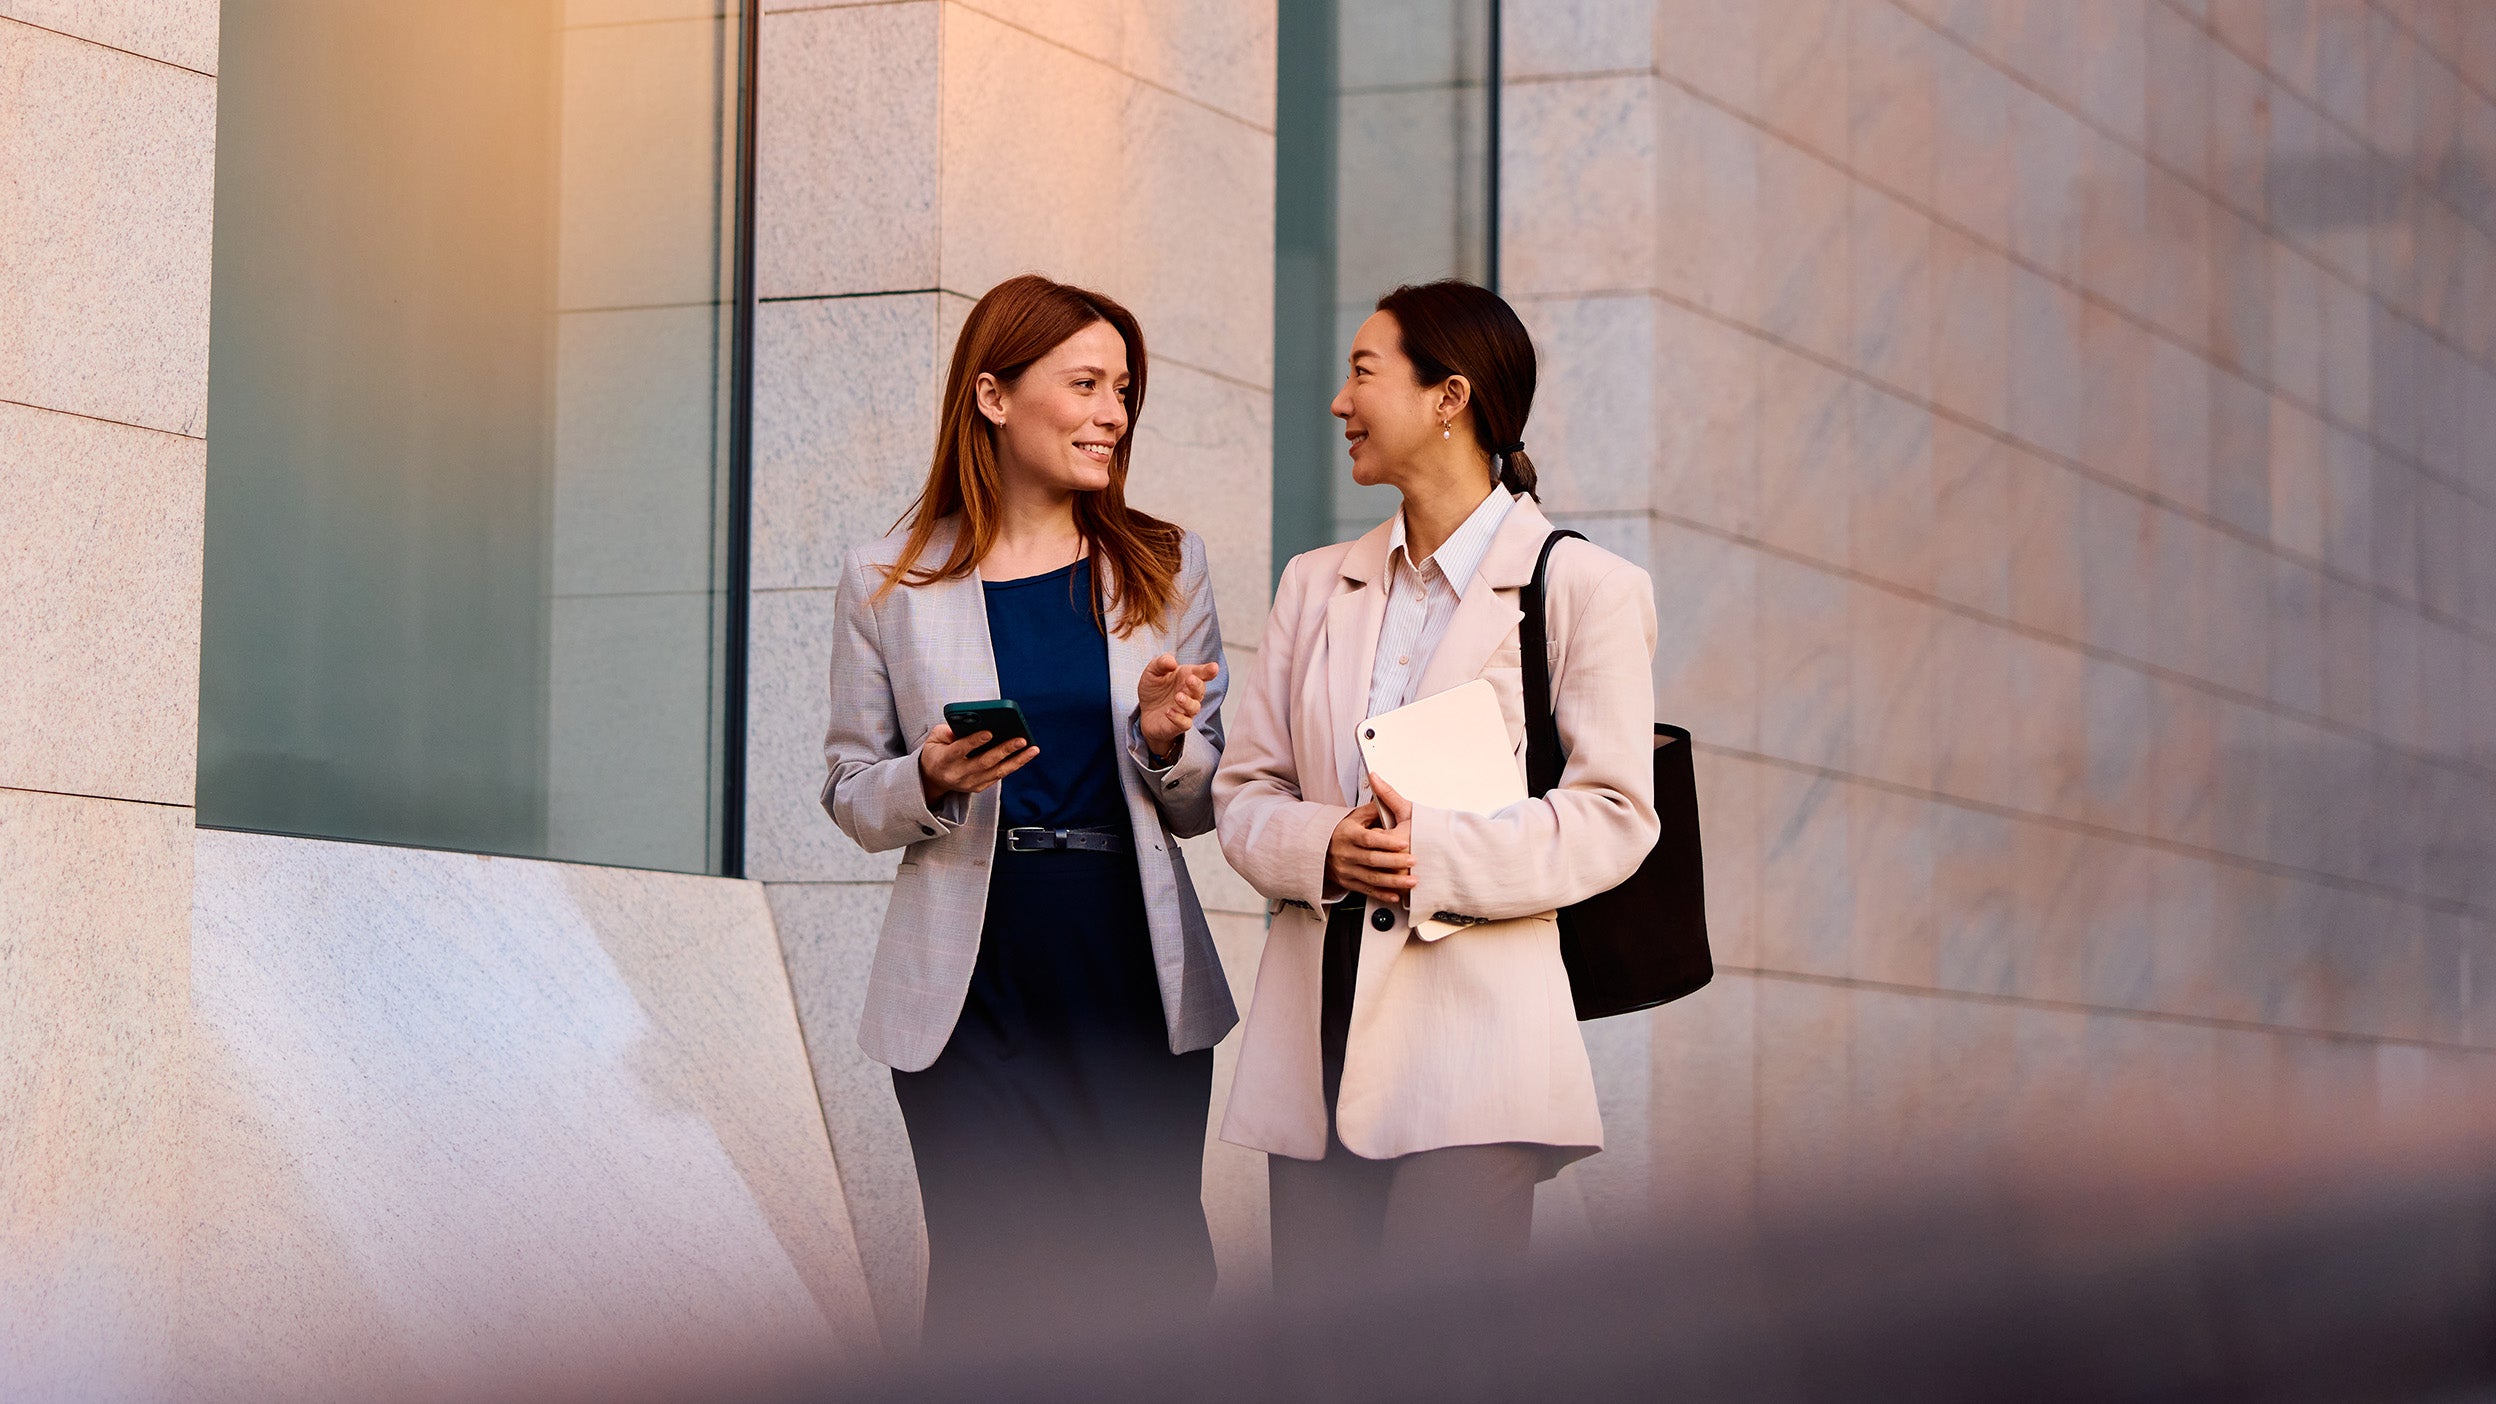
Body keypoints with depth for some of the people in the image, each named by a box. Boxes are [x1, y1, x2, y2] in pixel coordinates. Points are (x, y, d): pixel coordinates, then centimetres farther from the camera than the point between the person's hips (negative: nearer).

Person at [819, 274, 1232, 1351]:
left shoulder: (1165, 568, 10)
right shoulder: (889, 583, 4)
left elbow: (1206, 805, 14)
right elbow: (851, 795, 9)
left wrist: (1167, 743, -8)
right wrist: (931, 780, -12)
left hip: (1139, 978, 2)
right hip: (976, 985, -2)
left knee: (1152, 1282, 0)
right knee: (991, 1295, -5)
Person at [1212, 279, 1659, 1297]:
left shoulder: (1584, 588, 1)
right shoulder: (1315, 586, 18)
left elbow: (1615, 814, -5)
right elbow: (1244, 792, 14)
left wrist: (1437, 854, -18)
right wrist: (1324, 848, -9)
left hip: (1471, 1042, -5)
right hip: (1318, 1028, 5)